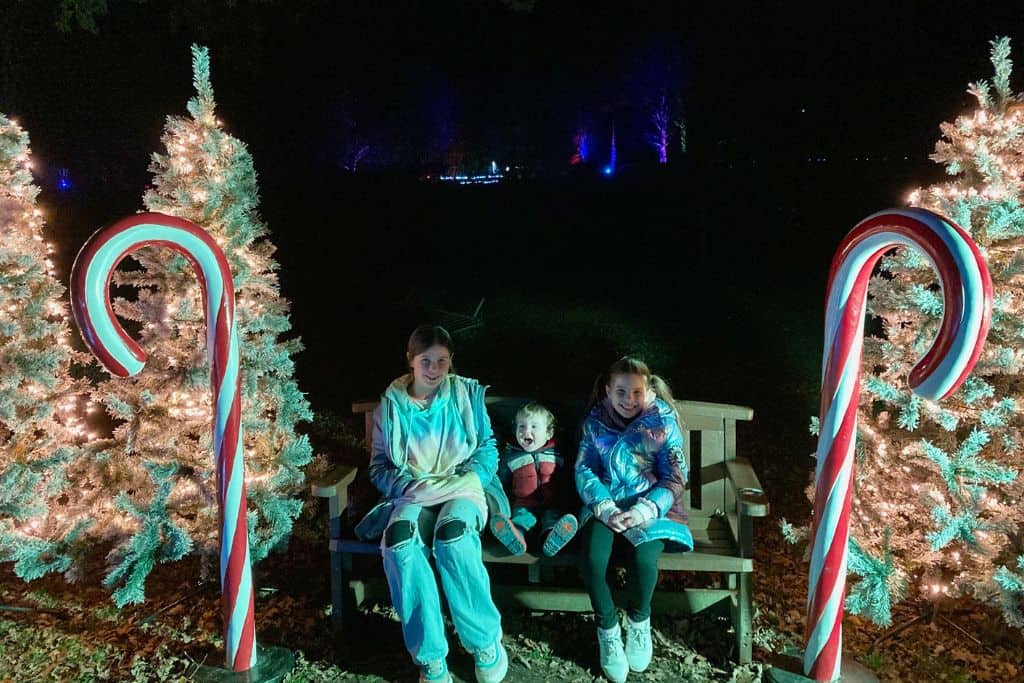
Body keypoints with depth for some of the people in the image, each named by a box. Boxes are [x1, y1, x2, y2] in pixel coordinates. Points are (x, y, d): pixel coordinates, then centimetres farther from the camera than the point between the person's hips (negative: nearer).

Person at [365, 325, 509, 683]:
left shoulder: (467, 394, 5)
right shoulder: (391, 404, 6)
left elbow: (488, 447, 8)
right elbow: (379, 466, 9)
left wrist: (468, 479, -10)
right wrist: (411, 485, -10)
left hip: (461, 489, -1)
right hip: (413, 494, 1)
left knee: (452, 536, -38)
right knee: (398, 541, -35)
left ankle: (486, 642, -20)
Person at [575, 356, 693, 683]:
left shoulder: (664, 421, -3)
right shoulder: (595, 420, 2)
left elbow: (674, 479, -6)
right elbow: (584, 470, -1)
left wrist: (644, 510, -23)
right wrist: (605, 507, -20)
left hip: (649, 506, -1)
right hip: (605, 505, 1)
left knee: (643, 559, -31)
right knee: (591, 559, -28)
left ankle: (639, 621, 2)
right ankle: (608, 630, -1)